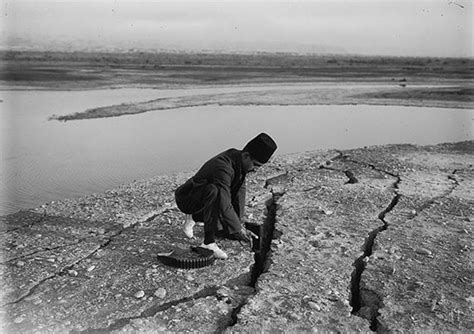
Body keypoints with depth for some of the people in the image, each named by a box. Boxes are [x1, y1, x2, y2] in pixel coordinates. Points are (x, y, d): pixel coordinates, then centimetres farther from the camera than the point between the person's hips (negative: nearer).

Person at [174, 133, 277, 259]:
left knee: (234, 232, 2)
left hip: (205, 199, 8)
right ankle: (209, 242, -31)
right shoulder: (223, 166, -33)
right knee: (213, 191, -39)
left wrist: (241, 224, -7)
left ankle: (194, 218, 19)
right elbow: (224, 204, -37)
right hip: (187, 199, -8)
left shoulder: (240, 163, -6)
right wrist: (238, 230, -33)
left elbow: (239, 196, -2)